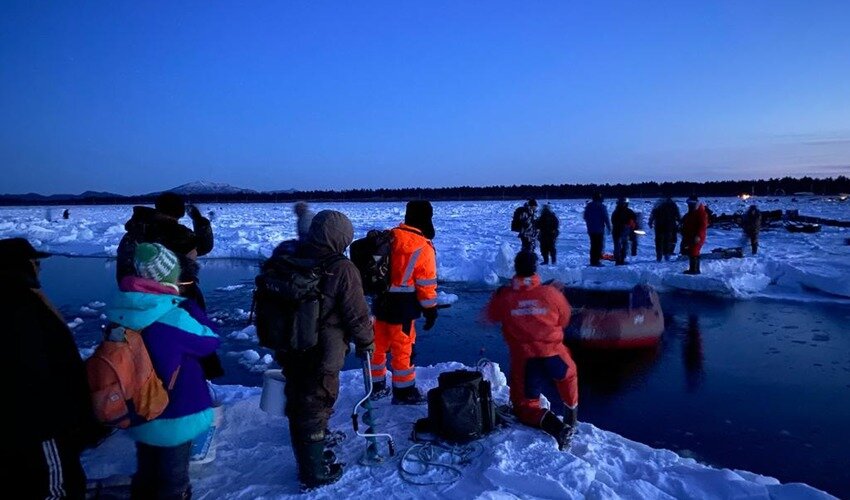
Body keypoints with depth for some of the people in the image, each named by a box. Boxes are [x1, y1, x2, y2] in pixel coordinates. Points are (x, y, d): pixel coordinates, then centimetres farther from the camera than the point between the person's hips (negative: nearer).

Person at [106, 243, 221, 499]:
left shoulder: (120, 311, -10)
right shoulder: (174, 317, -30)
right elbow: (211, 340, -15)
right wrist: (189, 303, -9)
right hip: (175, 416, -6)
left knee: (146, 470, 29)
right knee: (173, 476, 17)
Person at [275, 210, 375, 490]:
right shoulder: (342, 268, -19)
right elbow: (357, 314, -16)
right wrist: (366, 343, 1)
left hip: (289, 350, 7)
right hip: (321, 356, -7)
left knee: (297, 406, 20)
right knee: (315, 409, 7)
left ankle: (308, 460, 40)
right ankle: (314, 475, 22)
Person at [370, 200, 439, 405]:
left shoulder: (389, 236, 3)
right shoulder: (422, 247, -15)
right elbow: (426, 283, -13)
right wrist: (430, 309, -3)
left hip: (382, 300, 7)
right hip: (402, 304, -6)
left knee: (379, 344, 17)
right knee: (402, 348, 5)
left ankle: (376, 386, 31)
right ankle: (404, 392, 17)